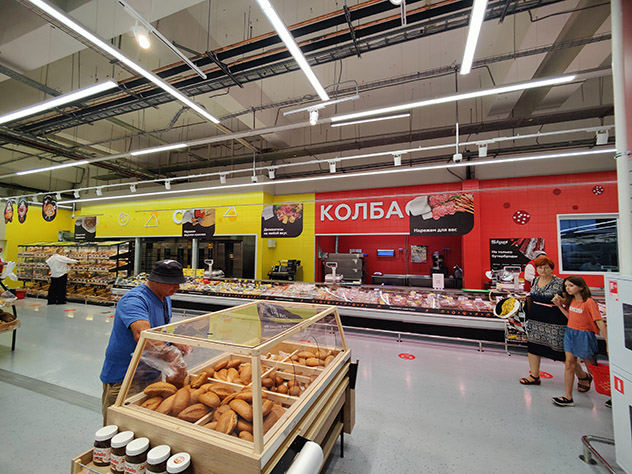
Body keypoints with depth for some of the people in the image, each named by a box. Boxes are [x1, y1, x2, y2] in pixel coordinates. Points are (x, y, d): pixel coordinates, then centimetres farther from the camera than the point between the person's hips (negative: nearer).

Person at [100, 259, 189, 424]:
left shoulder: (165, 298, 5)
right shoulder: (134, 300, -25)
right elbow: (142, 334, -41)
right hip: (123, 379, -8)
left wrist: (177, 344, -2)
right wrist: (172, 356, -48)